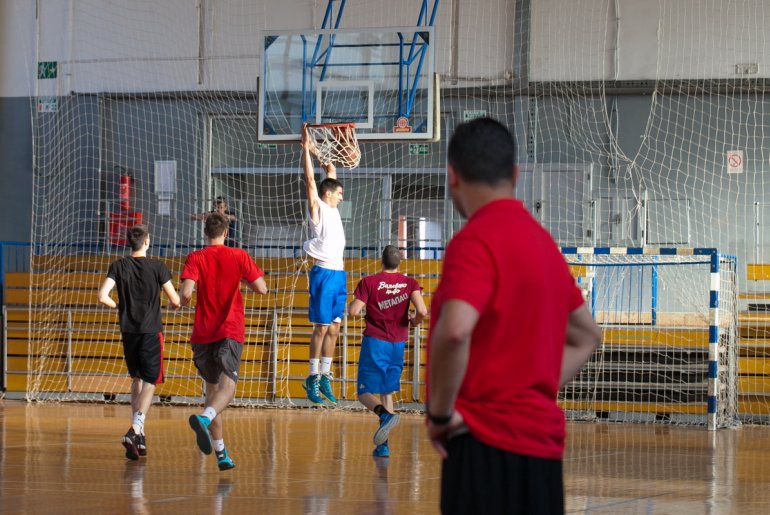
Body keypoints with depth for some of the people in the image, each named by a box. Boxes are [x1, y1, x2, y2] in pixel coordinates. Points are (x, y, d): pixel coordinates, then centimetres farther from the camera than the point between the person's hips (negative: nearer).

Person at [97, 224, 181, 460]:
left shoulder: (118, 266, -1)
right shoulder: (157, 267, -7)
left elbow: (102, 297, -11)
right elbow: (175, 301, -6)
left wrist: (118, 305, 10)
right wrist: (175, 302, 19)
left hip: (128, 332, 3)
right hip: (151, 332, -3)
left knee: (137, 379, 19)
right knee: (149, 383, -1)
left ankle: (138, 434, 17)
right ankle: (135, 430, -21)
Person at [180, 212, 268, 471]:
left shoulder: (195, 258, 1)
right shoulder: (238, 256, 2)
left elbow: (186, 293, -12)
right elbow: (262, 288, 1)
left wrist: (183, 300, 11)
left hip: (203, 333, 2)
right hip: (230, 332, -2)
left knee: (212, 388, 14)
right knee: (227, 386, -14)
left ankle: (221, 452, 13)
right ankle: (204, 418, -47)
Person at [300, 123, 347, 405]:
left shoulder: (332, 209, 15)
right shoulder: (317, 208, -4)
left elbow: (331, 172, 24)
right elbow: (310, 180, -13)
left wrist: (319, 154, 17)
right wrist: (306, 150, -15)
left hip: (339, 273, 8)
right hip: (324, 273, -8)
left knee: (334, 328, 6)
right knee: (322, 327, -6)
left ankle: (325, 376, 10)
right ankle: (313, 377, -1)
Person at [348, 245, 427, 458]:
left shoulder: (369, 282, -3)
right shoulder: (409, 283, 2)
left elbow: (354, 311, -9)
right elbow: (422, 311, -12)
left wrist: (352, 303, 14)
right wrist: (415, 321, 10)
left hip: (374, 342, -3)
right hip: (398, 344, 3)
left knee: (365, 392, 2)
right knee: (387, 392, 14)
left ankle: (385, 414, -30)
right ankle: (383, 444, 6)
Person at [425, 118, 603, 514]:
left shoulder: (475, 241, -11)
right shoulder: (542, 240, 16)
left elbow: (454, 332, -28)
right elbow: (586, 337, 28)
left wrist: (439, 412, -15)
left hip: (488, 443, -8)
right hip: (541, 441, 8)